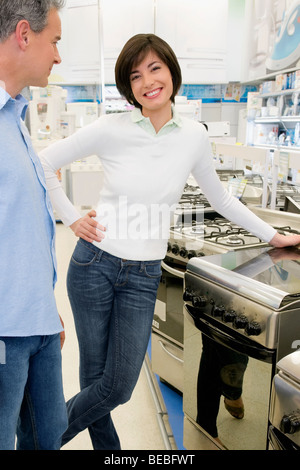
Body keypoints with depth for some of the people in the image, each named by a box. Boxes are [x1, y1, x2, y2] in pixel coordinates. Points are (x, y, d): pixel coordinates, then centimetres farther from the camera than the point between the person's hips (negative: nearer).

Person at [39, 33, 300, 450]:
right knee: (95, 380, 7)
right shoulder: (111, 129, -7)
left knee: (118, 388, 3)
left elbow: (221, 199, 12)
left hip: (143, 276, 2)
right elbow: (45, 163, 1)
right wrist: (72, 218, -4)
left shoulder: (194, 136, 1)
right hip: (95, 265, -2)